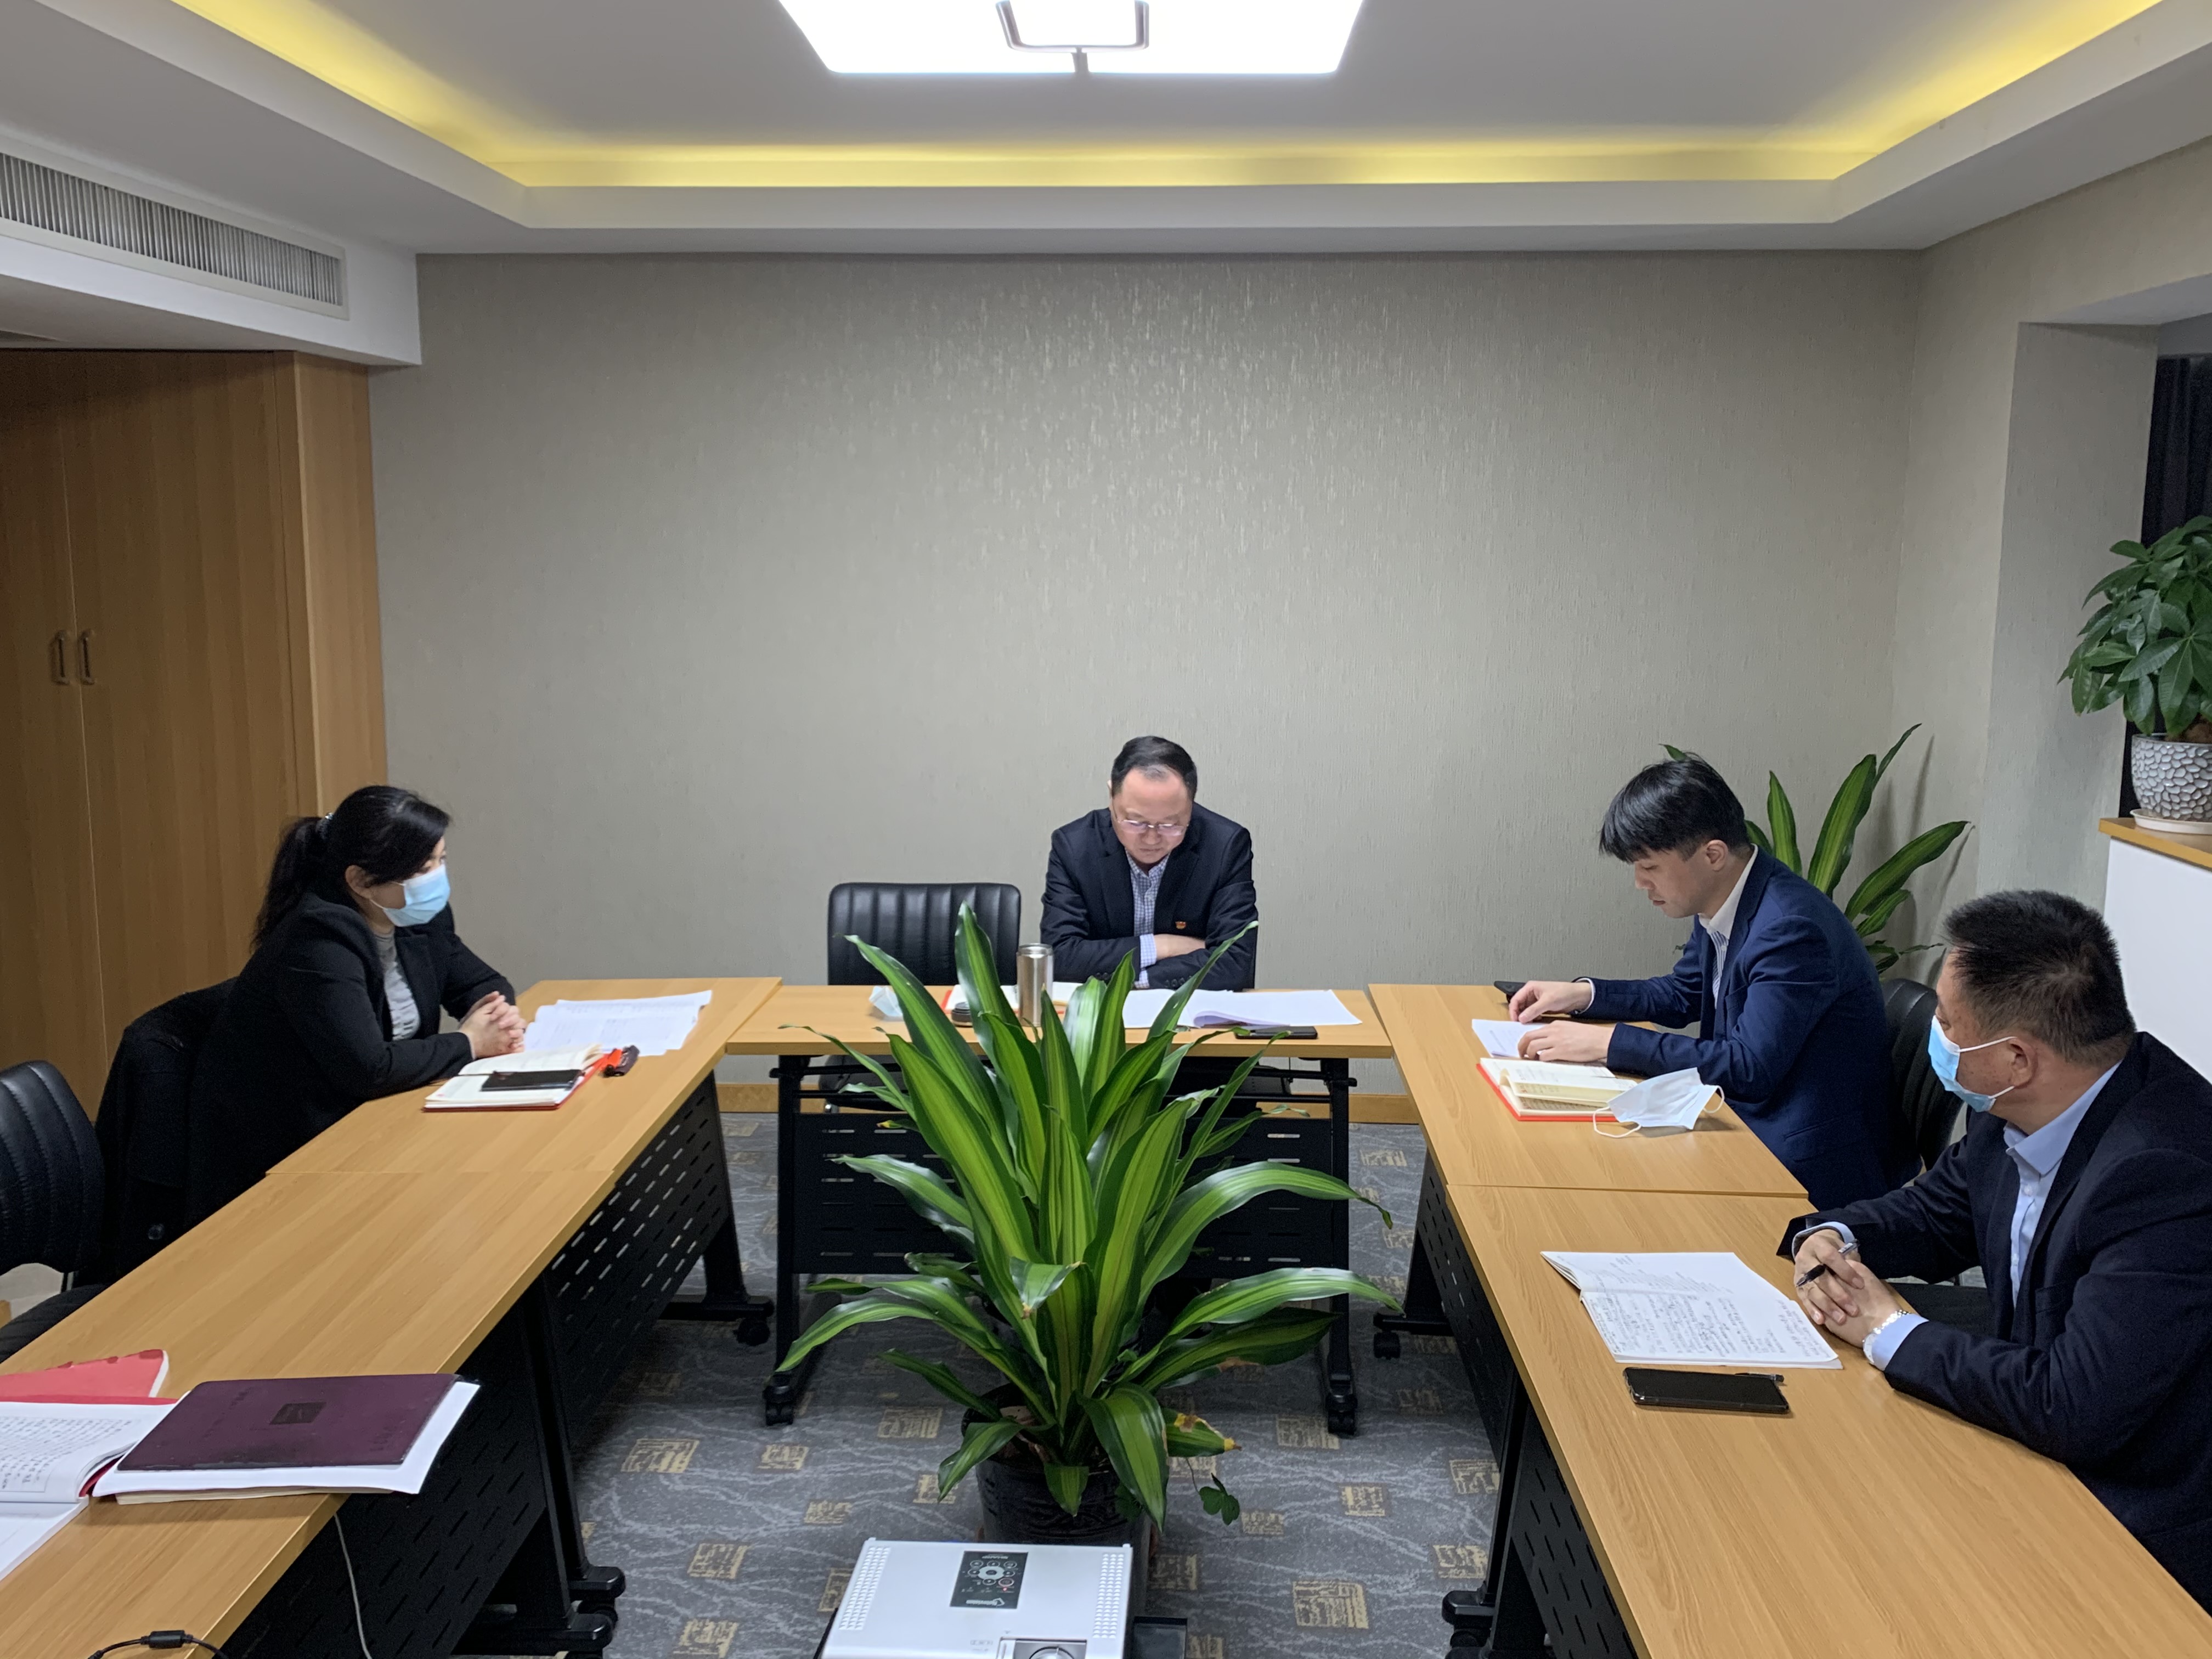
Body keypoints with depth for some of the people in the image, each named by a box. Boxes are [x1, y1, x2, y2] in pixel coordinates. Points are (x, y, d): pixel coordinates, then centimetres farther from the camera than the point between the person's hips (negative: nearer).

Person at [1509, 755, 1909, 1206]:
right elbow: (1683, 993, 18)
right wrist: (1583, 995, 3)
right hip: (1748, 1117, 8)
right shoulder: (1721, 900, 1)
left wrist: (1609, 1043, -28)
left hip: (1805, 1166, -8)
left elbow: (1750, 1067, -29)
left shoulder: (1792, 928, -26)